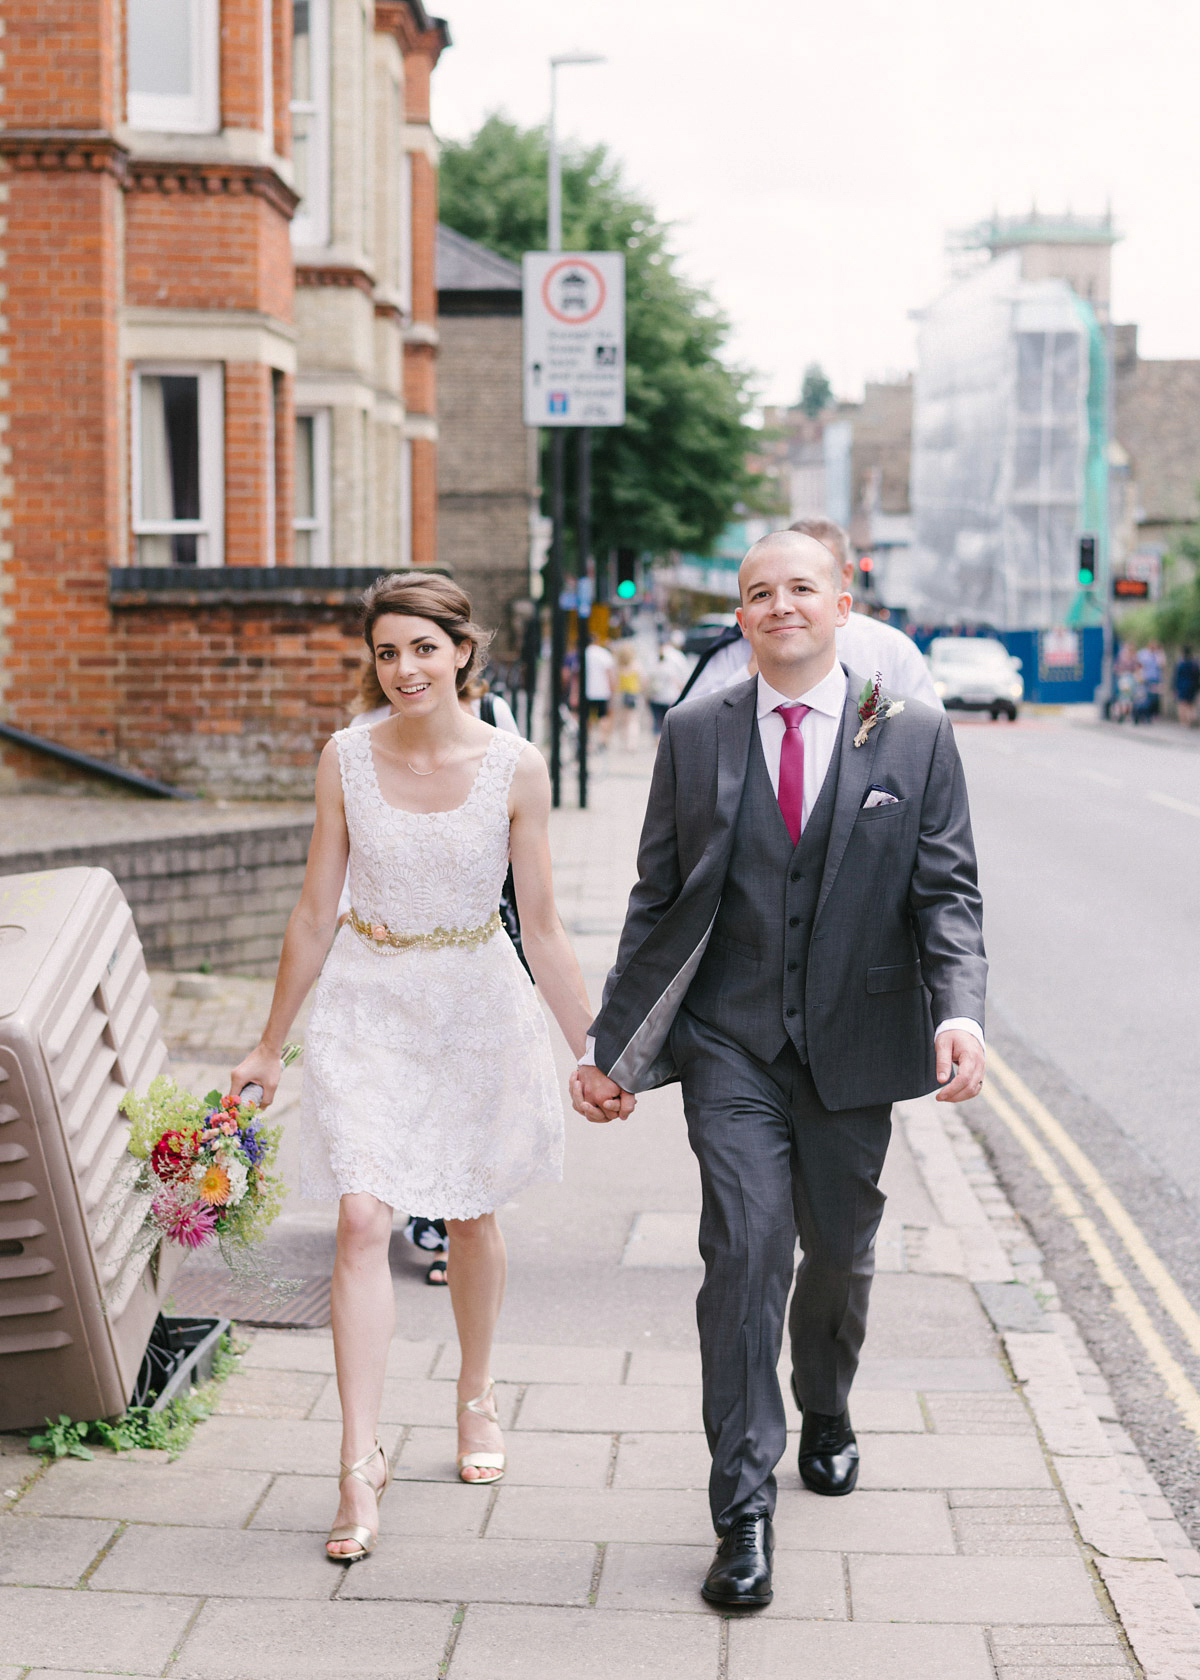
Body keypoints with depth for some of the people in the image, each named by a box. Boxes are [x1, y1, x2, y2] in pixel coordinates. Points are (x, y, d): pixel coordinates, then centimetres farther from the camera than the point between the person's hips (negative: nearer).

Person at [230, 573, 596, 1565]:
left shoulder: (516, 767, -9)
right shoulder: (346, 761, -5)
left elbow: (542, 927, -3)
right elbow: (316, 915, 2)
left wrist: (592, 1050, -3)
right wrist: (270, 1047, 6)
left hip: (477, 1005, 0)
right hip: (367, 1004, 0)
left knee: (469, 1215, 15)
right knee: (363, 1222, -11)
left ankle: (476, 1396, 39)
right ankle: (362, 1461, -5)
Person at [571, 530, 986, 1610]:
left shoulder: (916, 738, 0)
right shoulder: (695, 736, 3)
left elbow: (947, 893, -4)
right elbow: (658, 901, 6)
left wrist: (959, 1012, -22)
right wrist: (611, 1047, 5)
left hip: (854, 1046, 1)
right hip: (731, 1044, -1)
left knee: (840, 1253, 16)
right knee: (747, 1250, -12)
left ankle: (825, 1415, 46)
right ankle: (745, 1512, -6)